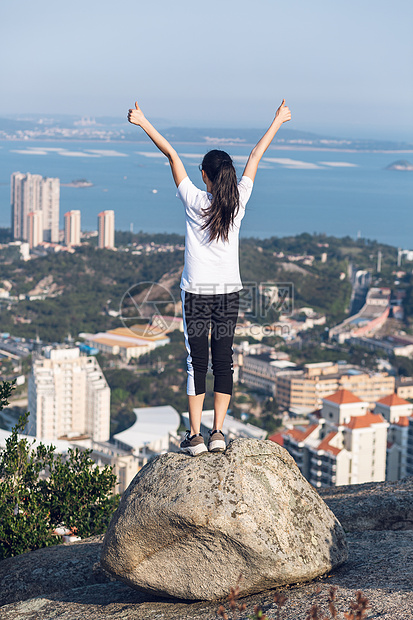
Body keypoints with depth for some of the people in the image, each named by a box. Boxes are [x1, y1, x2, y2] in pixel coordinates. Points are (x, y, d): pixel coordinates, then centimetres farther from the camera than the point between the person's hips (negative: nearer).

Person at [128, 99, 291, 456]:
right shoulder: (238, 200, -2)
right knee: (223, 362, 6)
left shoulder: (194, 201, -8)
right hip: (229, 292, 2)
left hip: (196, 292, -2)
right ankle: (218, 432, 3)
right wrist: (277, 122, 20)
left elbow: (172, 155, -4)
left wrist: (143, 123, 1)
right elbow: (256, 156, 9)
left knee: (197, 363, 0)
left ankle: (195, 435, -2)